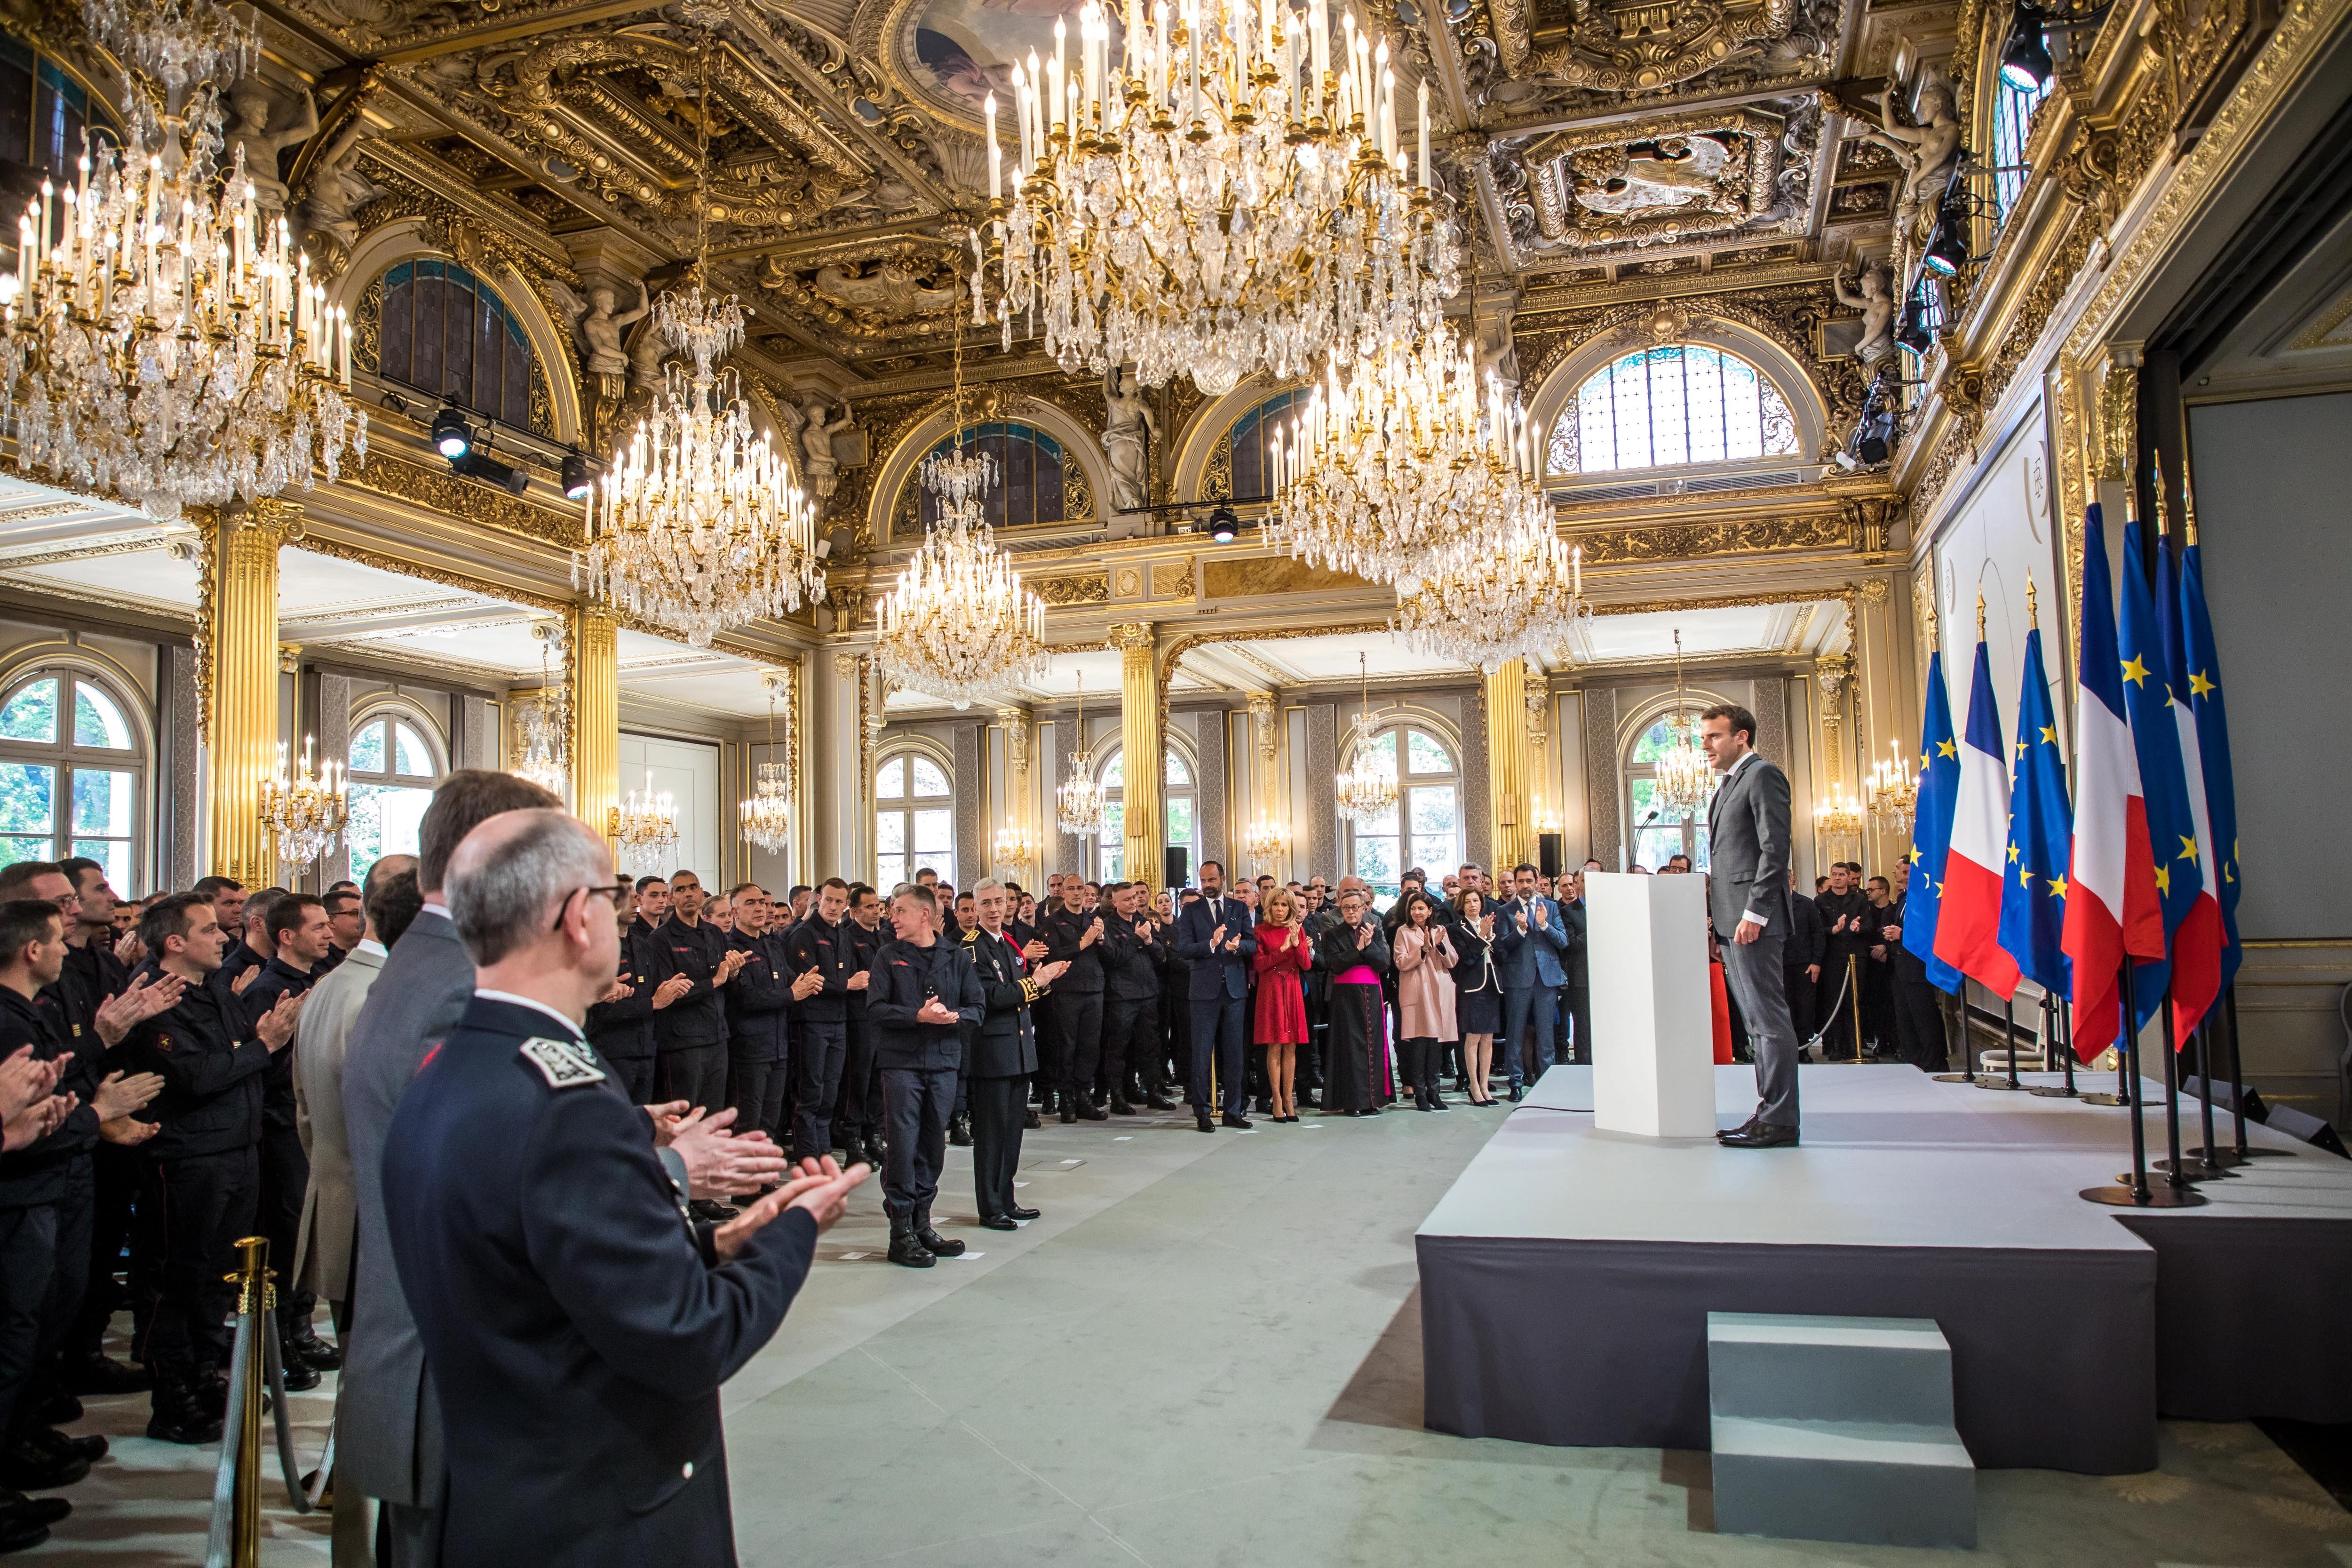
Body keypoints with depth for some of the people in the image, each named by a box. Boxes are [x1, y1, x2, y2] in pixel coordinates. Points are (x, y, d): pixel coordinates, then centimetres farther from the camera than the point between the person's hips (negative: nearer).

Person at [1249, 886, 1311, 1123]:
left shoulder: (1298, 930, 10)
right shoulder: (1261, 931, 1)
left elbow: (1307, 965, 4)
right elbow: (1259, 965, -8)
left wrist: (1297, 943, -11)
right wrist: (1283, 949, -14)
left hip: (1293, 990, 3)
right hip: (1271, 990, -3)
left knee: (1291, 1048, 4)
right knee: (1274, 1047, -5)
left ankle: (1289, 1099, 9)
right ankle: (1277, 1101, 1)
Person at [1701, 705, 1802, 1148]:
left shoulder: (1763, 775, -7)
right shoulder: (1729, 784, 22)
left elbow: (1775, 849, -15)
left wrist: (1755, 912, -20)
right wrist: (1718, 915, 15)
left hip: (1754, 921, -10)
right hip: (1732, 923, 10)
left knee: (1770, 1018, -7)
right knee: (1757, 1022, 11)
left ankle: (1780, 1122, -4)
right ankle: (1769, 1113, 15)